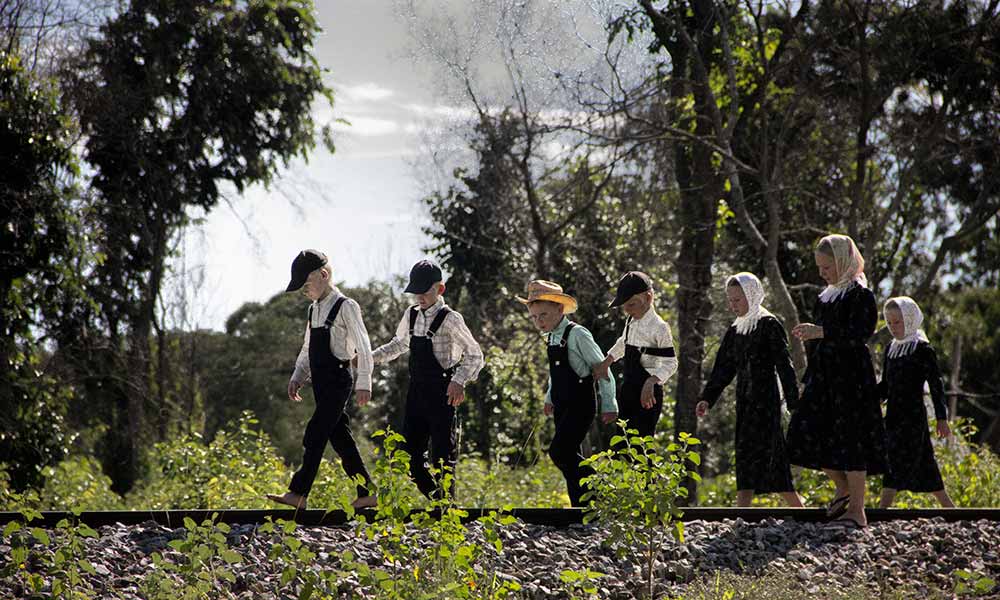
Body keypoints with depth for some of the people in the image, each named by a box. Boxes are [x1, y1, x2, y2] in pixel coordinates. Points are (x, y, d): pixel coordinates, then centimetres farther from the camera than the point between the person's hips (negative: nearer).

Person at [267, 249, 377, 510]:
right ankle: (366, 494, 14)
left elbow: (363, 347, -12)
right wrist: (297, 377, 11)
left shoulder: (345, 307, -9)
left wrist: (363, 383, -17)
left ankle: (298, 493, -17)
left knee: (314, 437, -14)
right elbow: (307, 350, 23)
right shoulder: (314, 310, 16)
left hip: (338, 381, -8)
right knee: (340, 439, 9)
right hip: (321, 382, 8)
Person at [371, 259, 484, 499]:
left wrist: (460, 381, -25)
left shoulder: (450, 319, -10)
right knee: (409, 452, 7)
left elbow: (474, 355, -10)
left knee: (443, 452, -3)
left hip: (441, 392, -7)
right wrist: (370, 358, 14)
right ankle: (435, 499, 21)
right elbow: (399, 344, 27)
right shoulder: (411, 315, 9)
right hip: (417, 390, 7)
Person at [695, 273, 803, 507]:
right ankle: (799, 509, 18)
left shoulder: (769, 325, -7)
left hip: (766, 400, -8)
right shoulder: (735, 331, 15)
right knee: (774, 460, 10)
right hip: (745, 402, 8)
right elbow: (723, 368, 15)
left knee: (752, 455, -15)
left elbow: (784, 365, -10)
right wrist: (707, 398, 4)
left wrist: (794, 402, -13)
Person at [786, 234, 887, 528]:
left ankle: (857, 509, -1)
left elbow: (861, 333, -21)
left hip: (850, 374, -8)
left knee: (849, 437, -7)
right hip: (824, 376, 8)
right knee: (807, 434, 3)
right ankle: (843, 490, 20)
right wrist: (808, 379, 19)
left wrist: (820, 332, -28)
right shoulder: (826, 296, 17)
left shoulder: (859, 294, -8)